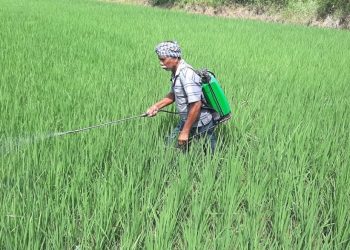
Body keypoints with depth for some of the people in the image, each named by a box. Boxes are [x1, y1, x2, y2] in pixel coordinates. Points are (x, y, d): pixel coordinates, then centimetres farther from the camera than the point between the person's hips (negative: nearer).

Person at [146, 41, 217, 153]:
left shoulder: (187, 74, -26)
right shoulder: (176, 72, 4)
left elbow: (196, 105, -29)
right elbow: (173, 94, 20)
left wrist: (185, 132, -24)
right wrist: (156, 106, 6)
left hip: (199, 126, -9)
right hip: (186, 121, 9)